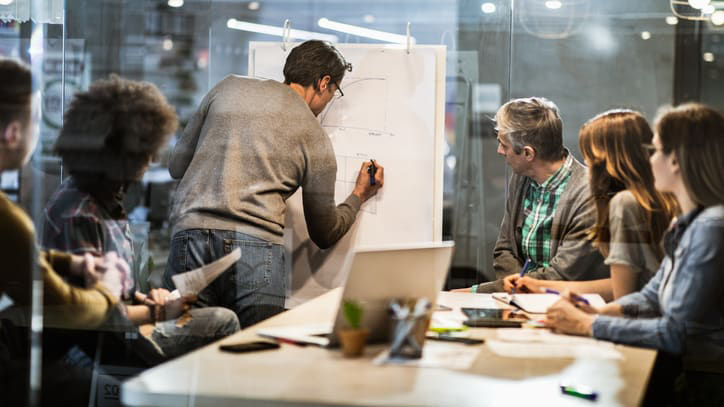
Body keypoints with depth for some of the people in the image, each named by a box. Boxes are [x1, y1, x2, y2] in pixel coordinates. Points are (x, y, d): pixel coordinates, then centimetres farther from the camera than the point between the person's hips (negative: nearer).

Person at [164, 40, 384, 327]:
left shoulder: (228, 88, 16)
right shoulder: (316, 140, 12)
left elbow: (177, 166, 21)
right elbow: (324, 234, 21)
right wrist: (359, 196, 38)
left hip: (190, 235, 3)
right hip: (256, 246, -3)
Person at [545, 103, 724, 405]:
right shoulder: (689, 222, 12)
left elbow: (676, 333, -21)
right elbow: (653, 296, 16)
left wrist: (588, 325, -14)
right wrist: (597, 311, -3)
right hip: (684, 374, 8)